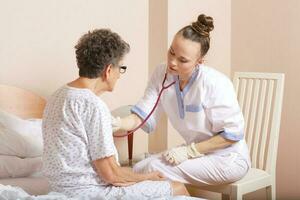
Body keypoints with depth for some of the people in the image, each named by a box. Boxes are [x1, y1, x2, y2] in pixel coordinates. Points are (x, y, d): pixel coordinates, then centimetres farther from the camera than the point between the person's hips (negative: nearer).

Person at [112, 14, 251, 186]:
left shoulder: (215, 84, -24)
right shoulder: (162, 75, -6)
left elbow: (232, 134, -18)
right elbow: (143, 116, -12)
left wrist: (189, 150, -21)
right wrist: (119, 124, -34)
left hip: (228, 158, -6)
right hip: (196, 152, 6)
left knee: (154, 169, -19)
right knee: (139, 169, -8)